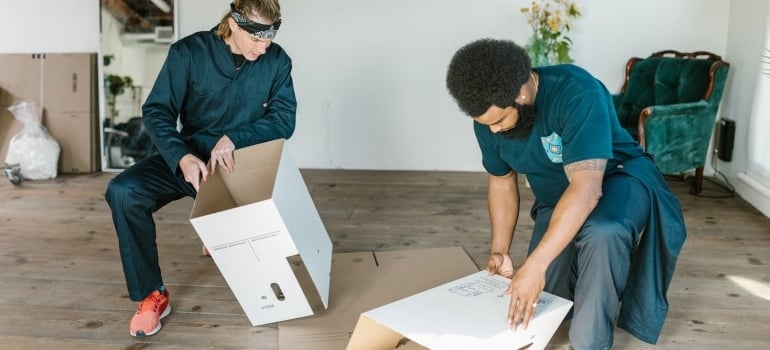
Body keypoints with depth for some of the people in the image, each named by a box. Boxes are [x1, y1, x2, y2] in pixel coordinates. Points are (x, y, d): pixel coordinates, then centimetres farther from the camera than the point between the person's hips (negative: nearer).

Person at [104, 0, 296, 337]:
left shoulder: (277, 61, -9)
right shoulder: (189, 51, -13)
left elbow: (284, 119, -8)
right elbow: (156, 110, -13)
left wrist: (234, 138, -24)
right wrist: (182, 156, -31)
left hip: (242, 162, 1)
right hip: (189, 156, -1)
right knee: (123, 192, -25)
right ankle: (152, 295, -11)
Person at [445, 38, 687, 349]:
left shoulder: (577, 94, -34)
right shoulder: (489, 117, -14)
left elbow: (586, 187, -42)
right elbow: (502, 182, 1)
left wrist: (535, 264, -47)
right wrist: (500, 251, -7)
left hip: (618, 180, -5)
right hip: (556, 197, 6)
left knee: (602, 234, -39)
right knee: (544, 299, -2)